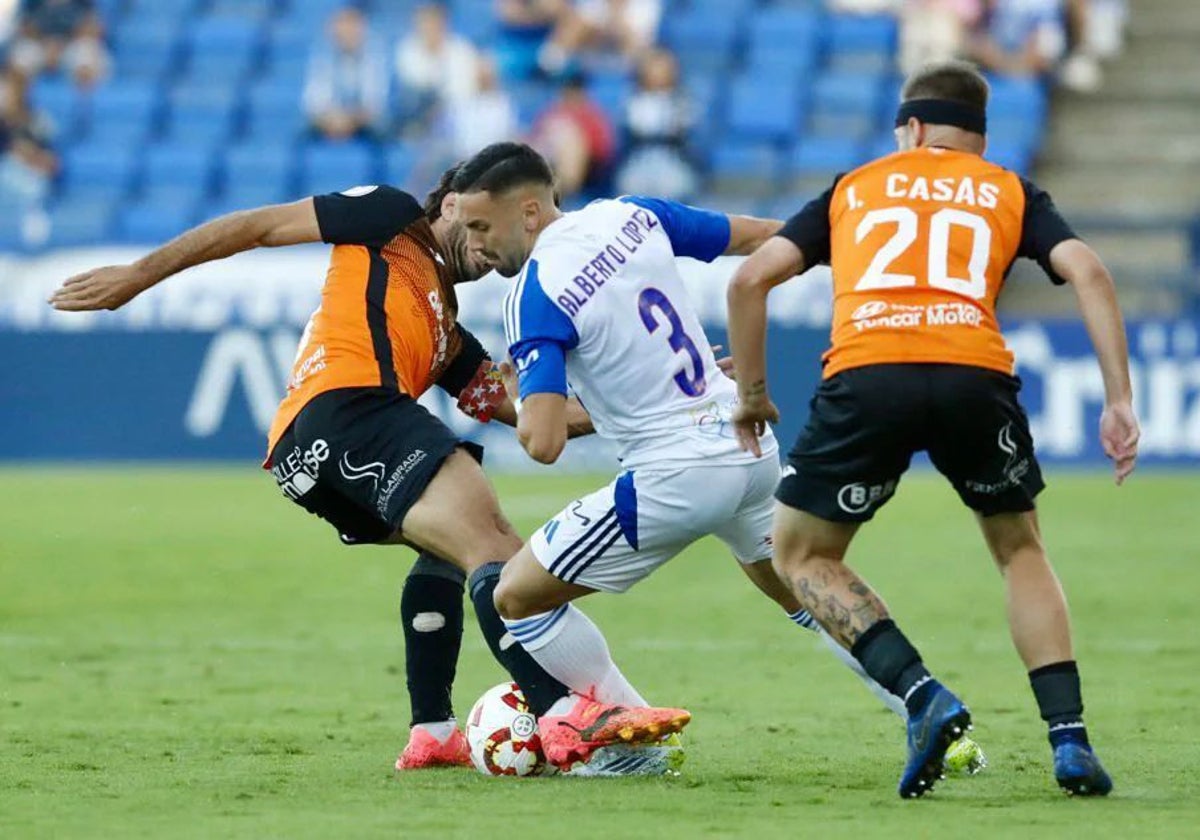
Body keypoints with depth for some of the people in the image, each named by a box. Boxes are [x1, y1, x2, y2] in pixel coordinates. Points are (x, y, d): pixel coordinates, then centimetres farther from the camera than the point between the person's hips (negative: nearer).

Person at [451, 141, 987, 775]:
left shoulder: (533, 295, -16)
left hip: (675, 475, -8)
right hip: (751, 447, 8)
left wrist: (523, 412, 0)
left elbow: (544, 444, -24)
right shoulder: (630, 217, 3)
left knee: (519, 596, 4)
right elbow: (762, 239, 13)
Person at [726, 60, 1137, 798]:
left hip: (865, 378, -1)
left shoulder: (854, 188, 27)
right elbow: (1087, 270, 8)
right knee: (1022, 550, 25)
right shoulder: (1010, 192, 25)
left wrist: (752, 393, 28)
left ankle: (923, 696, -2)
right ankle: (1070, 738, 11)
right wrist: (1119, 402, 7)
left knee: (804, 554, 19)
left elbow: (752, 277, 18)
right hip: (974, 376, 1)